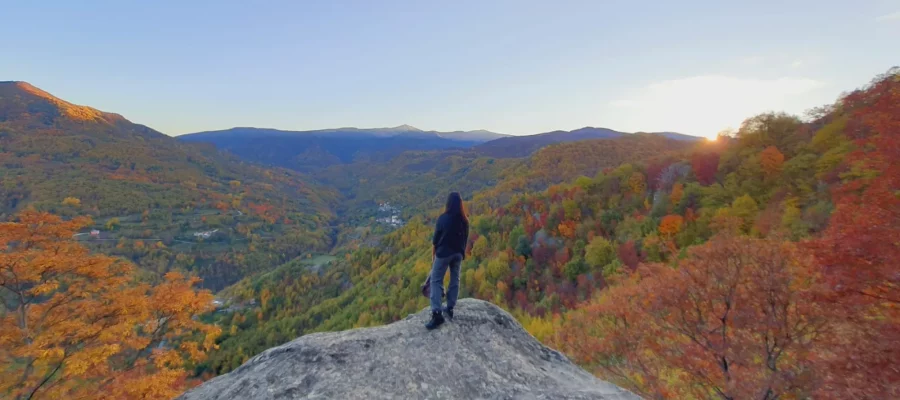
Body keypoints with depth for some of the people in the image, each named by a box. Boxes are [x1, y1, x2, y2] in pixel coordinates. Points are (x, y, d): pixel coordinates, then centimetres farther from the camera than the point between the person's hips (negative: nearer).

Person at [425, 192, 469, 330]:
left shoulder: (443, 218, -11)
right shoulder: (464, 220, 1)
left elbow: (435, 240, -7)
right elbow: (465, 239, 8)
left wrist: (433, 257, 4)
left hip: (443, 253, -4)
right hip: (458, 254, 5)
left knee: (436, 281, -1)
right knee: (455, 280, 16)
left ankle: (437, 313, -10)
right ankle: (450, 308, 22)